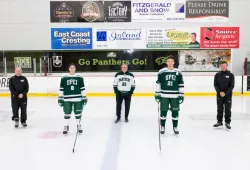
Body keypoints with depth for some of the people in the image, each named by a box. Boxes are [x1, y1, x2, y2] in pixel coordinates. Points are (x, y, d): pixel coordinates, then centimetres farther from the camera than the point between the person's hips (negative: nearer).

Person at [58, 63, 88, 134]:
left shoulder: (79, 77, 1)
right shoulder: (64, 78, 1)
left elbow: (82, 88, 3)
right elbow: (61, 89, 4)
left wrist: (84, 97, 0)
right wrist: (60, 98, 3)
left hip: (77, 99, 0)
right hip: (67, 99, 0)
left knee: (78, 113, 7)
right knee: (67, 113, 6)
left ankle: (79, 126, 25)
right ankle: (66, 127, 20)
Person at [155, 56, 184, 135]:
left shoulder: (178, 72, 2)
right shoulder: (161, 72, -1)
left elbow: (181, 85, 4)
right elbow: (158, 83, 2)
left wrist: (181, 95, 0)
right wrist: (157, 94, -1)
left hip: (175, 96, 1)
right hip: (164, 96, -1)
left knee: (175, 112, 6)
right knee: (163, 111, 3)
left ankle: (175, 127, 22)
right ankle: (162, 127, 19)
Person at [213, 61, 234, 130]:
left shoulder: (231, 75, -2)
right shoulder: (217, 75, 3)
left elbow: (232, 86, -6)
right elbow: (215, 85, 0)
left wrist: (225, 93, -16)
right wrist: (220, 92, -14)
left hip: (228, 95, -2)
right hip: (219, 95, 2)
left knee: (228, 110, 3)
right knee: (219, 109, 8)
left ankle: (227, 123, 13)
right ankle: (219, 122, 18)